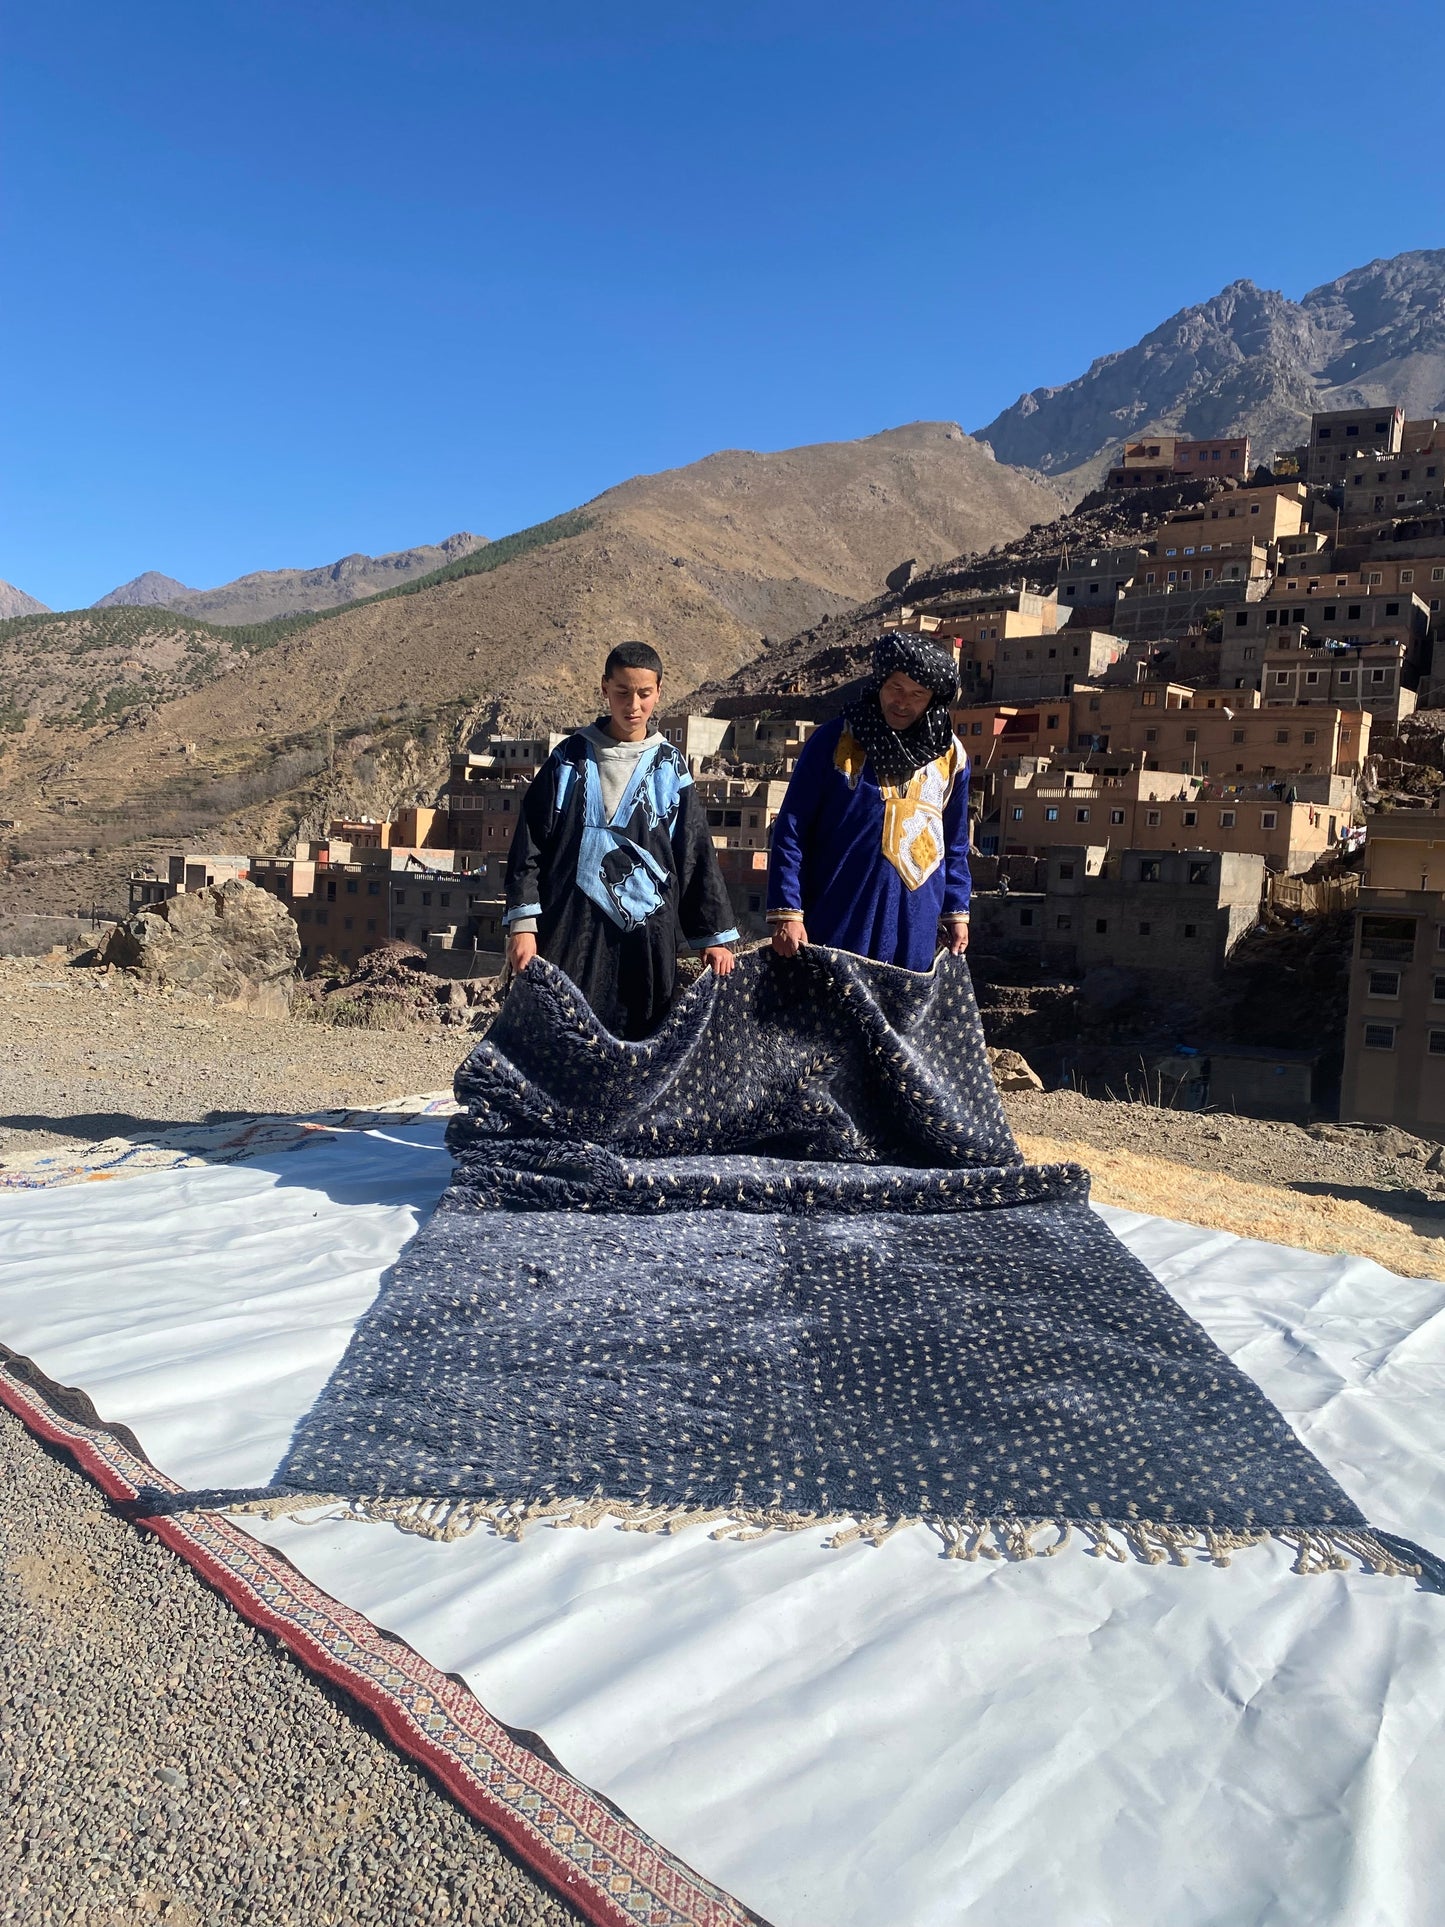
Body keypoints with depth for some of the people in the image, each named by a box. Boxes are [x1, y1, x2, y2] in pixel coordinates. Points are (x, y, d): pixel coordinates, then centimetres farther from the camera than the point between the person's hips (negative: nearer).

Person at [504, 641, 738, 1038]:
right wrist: (522, 924, -4)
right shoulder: (570, 759, 6)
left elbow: (697, 857, 10)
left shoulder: (669, 768, 9)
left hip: (646, 935, 1)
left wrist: (715, 935, 7)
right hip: (571, 932, -1)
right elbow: (529, 845, 5)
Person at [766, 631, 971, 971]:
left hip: (914, 931, 3)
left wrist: (957, 912, 12)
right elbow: (791, 832, -4)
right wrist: (787, 912, -10)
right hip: (835, 926, -3)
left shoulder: (951, 756, 8)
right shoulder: (834, 741, -4)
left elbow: (955, 846, 17)